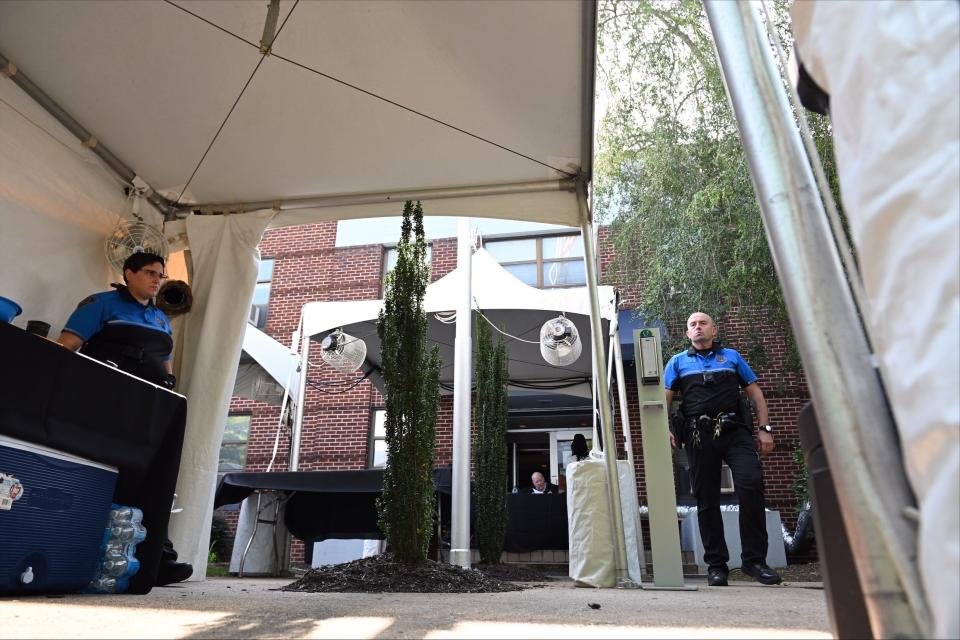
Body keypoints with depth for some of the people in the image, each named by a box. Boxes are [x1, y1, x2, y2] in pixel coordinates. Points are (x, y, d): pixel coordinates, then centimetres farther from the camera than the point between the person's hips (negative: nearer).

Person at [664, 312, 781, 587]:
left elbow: (755, 392, 17)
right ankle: (716, 565, 13)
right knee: (707, 500, 3)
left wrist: (765, 428, 6)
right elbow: (663, 398, 7)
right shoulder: (678, 362, 16)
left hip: (735, 431, 0)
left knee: (752, 484, -18)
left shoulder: (732, 357, 19)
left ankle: (754, 559, -5)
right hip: (700, 437, 0)